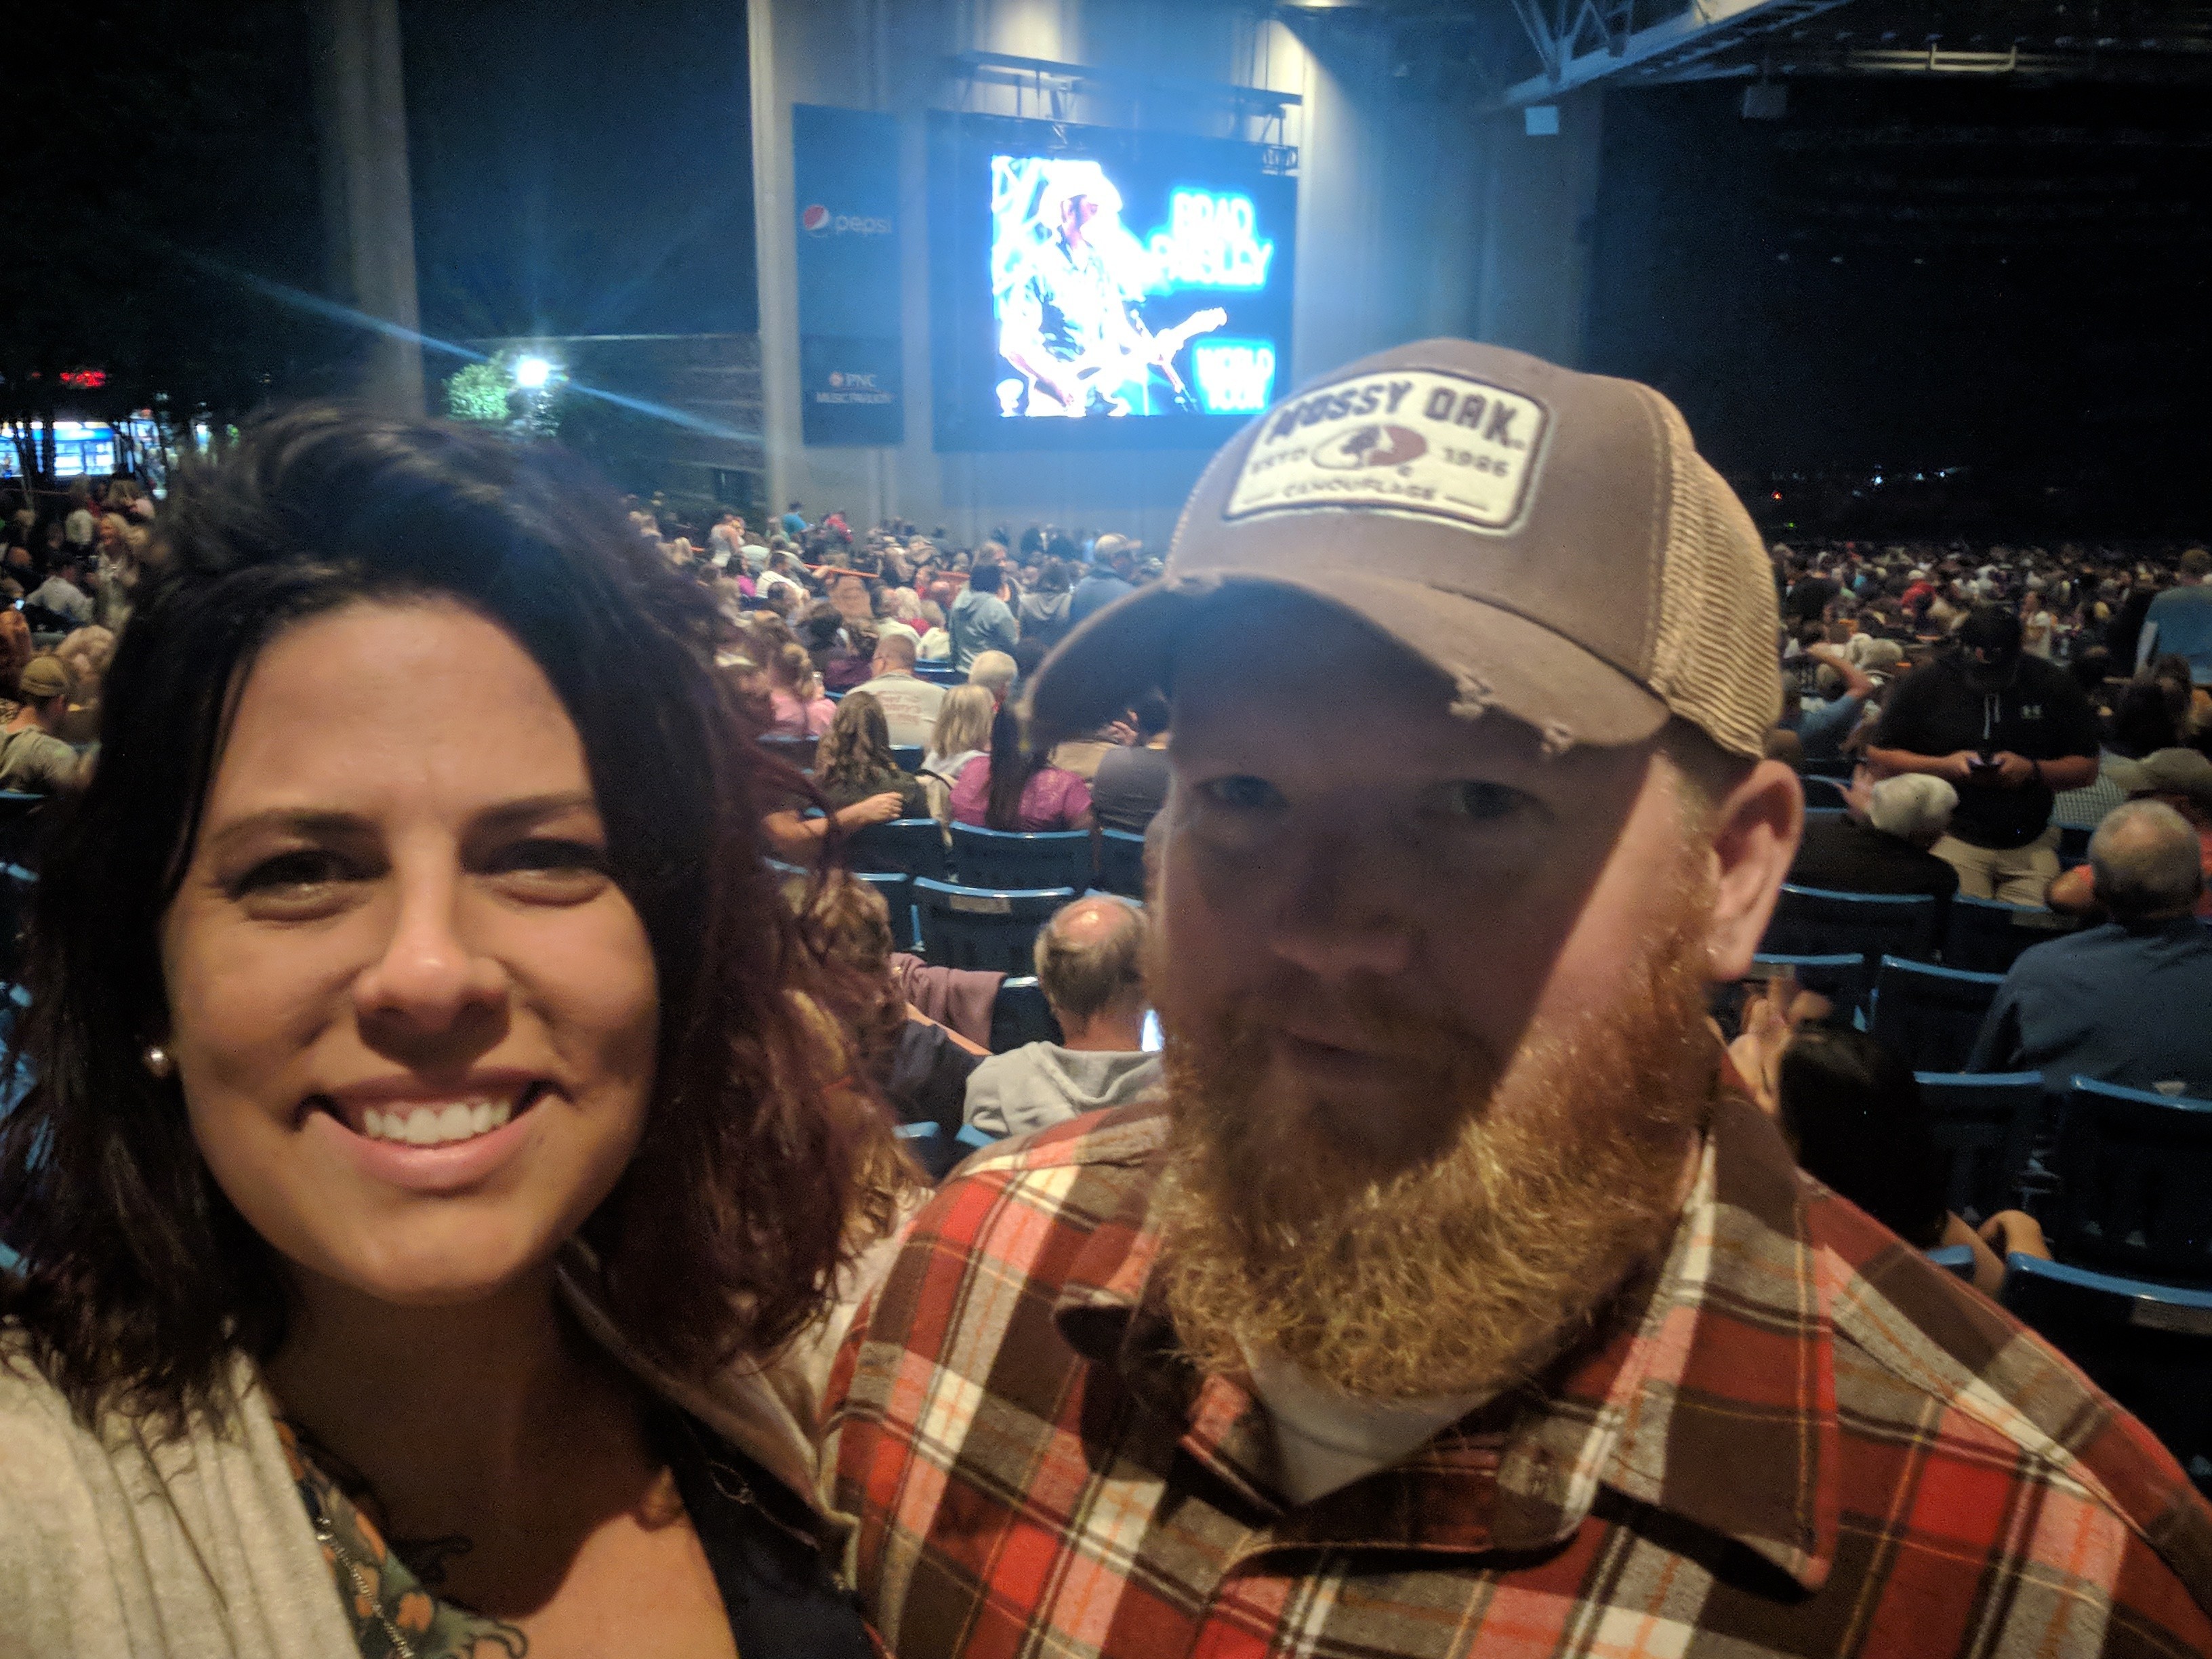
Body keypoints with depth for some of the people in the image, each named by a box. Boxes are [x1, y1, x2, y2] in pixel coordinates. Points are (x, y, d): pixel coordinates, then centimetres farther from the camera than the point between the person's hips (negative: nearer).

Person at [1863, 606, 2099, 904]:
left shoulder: (2054, 686, 5)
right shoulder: (1924, 685, 1)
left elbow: (2087, 768, 8)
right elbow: (1879, 754, 4)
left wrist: (2033, 770, -12)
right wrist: (1942, 766, -11)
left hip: (2030, 843, 2)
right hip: (1952, 834, -2)